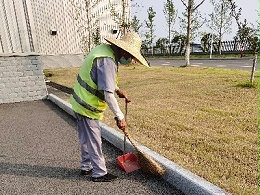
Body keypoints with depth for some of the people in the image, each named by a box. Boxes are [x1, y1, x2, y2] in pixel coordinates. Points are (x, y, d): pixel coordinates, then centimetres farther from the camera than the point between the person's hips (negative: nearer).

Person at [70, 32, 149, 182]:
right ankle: (99, 173, 22)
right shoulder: (107, 61, -26)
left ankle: (86, 167, 38)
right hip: (88, 107, -10)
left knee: (86, 139, 21)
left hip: (80, 102, 10)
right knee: (94, 141, 5)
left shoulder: (105, 48, 5)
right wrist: (120, 116, -22)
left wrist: (118, 89, 12)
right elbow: (108, 94, -29)